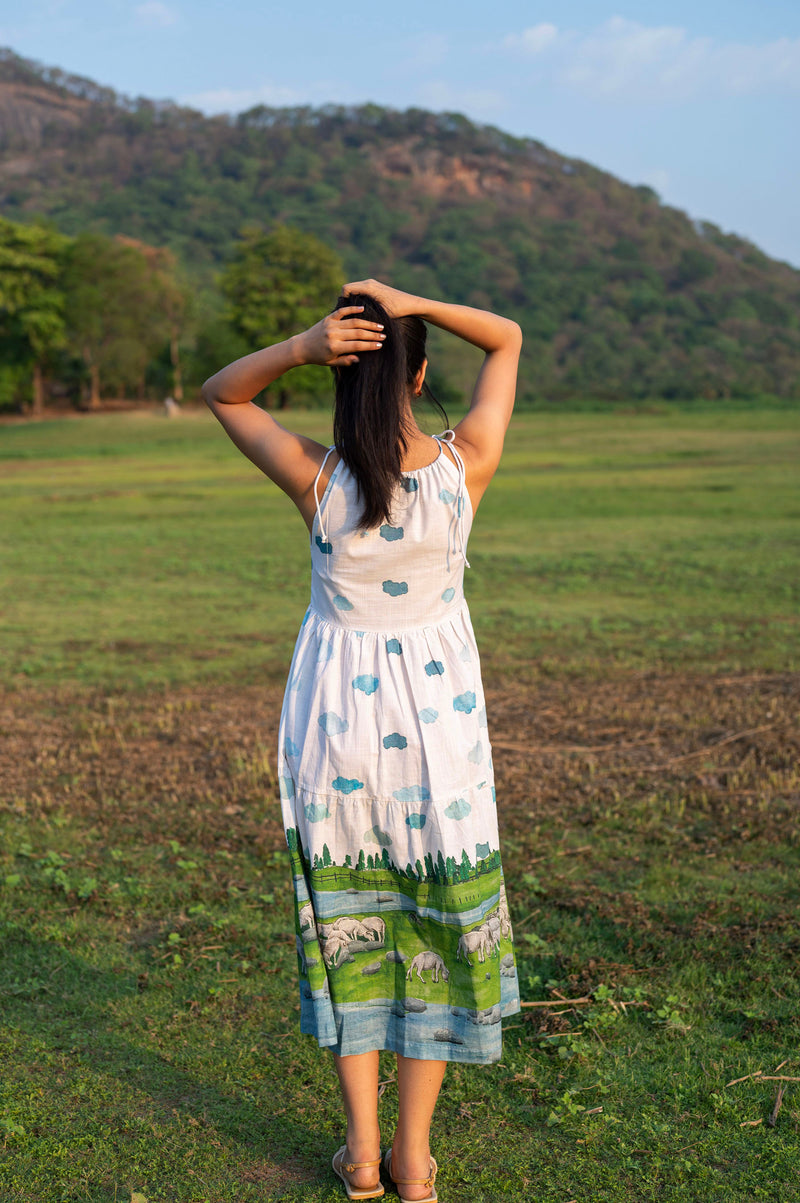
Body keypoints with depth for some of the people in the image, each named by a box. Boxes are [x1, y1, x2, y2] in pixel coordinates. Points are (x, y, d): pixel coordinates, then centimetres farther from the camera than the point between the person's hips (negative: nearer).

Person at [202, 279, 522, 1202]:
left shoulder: (316, 479, -15)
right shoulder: (466, 465, -13)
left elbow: (219, 392, 2)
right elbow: (508, 339, 4)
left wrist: (300, 344, -16)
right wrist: (412, 304, -11)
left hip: (335, 710, 0)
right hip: (437, 709, 1)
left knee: (345, 923, 15)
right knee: (438, 923, 13)